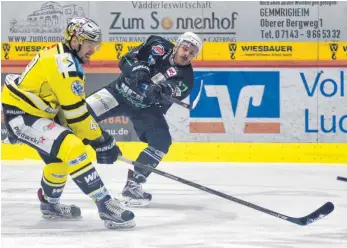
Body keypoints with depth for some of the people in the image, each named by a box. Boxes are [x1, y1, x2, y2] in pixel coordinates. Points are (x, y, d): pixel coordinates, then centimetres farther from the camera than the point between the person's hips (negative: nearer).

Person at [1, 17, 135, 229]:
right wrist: (100, 141, -12)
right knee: (71, 148, -24)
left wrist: (99, 137, 11)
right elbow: (76, 111, -20)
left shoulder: (62, 57, 12)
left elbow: (70, 107, 15)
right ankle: (105, 205, -25)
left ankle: (50, 204, 45)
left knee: (60, 156, 25)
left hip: (32, 113, 11)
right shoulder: (64, 65, -21)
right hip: (21, 117, -11)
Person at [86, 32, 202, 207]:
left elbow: (172, 94, -29)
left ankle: (133, 184, -9)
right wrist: (138, 69, -30)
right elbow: (126, 60, -10)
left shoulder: (185, 78, -11)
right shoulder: (158, 46, -9)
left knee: (162, 141, -16)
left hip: (146, 107, 1)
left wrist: (160, 91, -51)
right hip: (121, 91, -1)